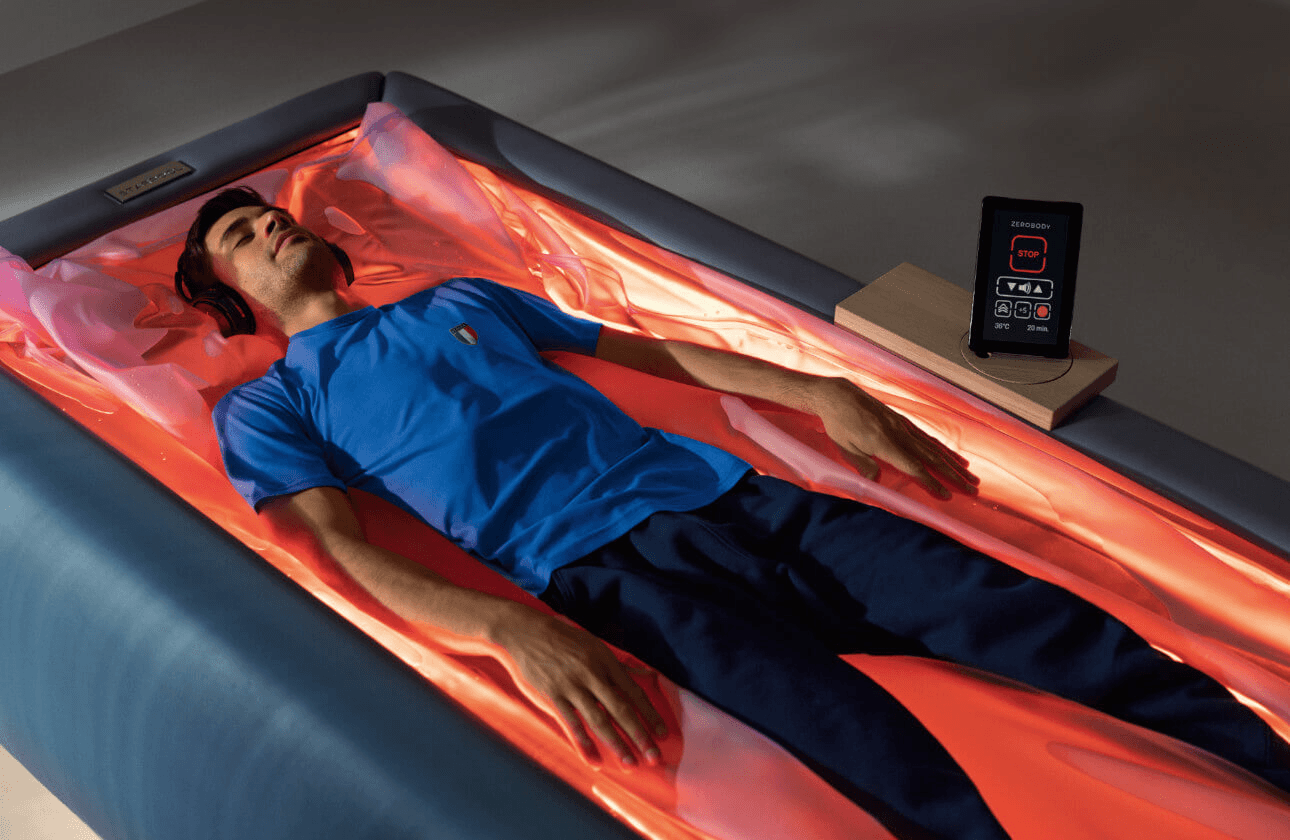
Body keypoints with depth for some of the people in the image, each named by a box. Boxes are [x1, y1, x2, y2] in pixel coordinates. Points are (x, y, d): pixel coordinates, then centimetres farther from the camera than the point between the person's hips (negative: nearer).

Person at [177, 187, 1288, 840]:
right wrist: (512, 628, -22)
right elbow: (346, 549, -2)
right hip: (609, 566, -6)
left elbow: (646, 347, 31)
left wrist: (823, 394, 21)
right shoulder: (269, 409, 14)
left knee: (1037, 620, -12)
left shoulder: (462, 297, 30)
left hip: (720, 490, 6)